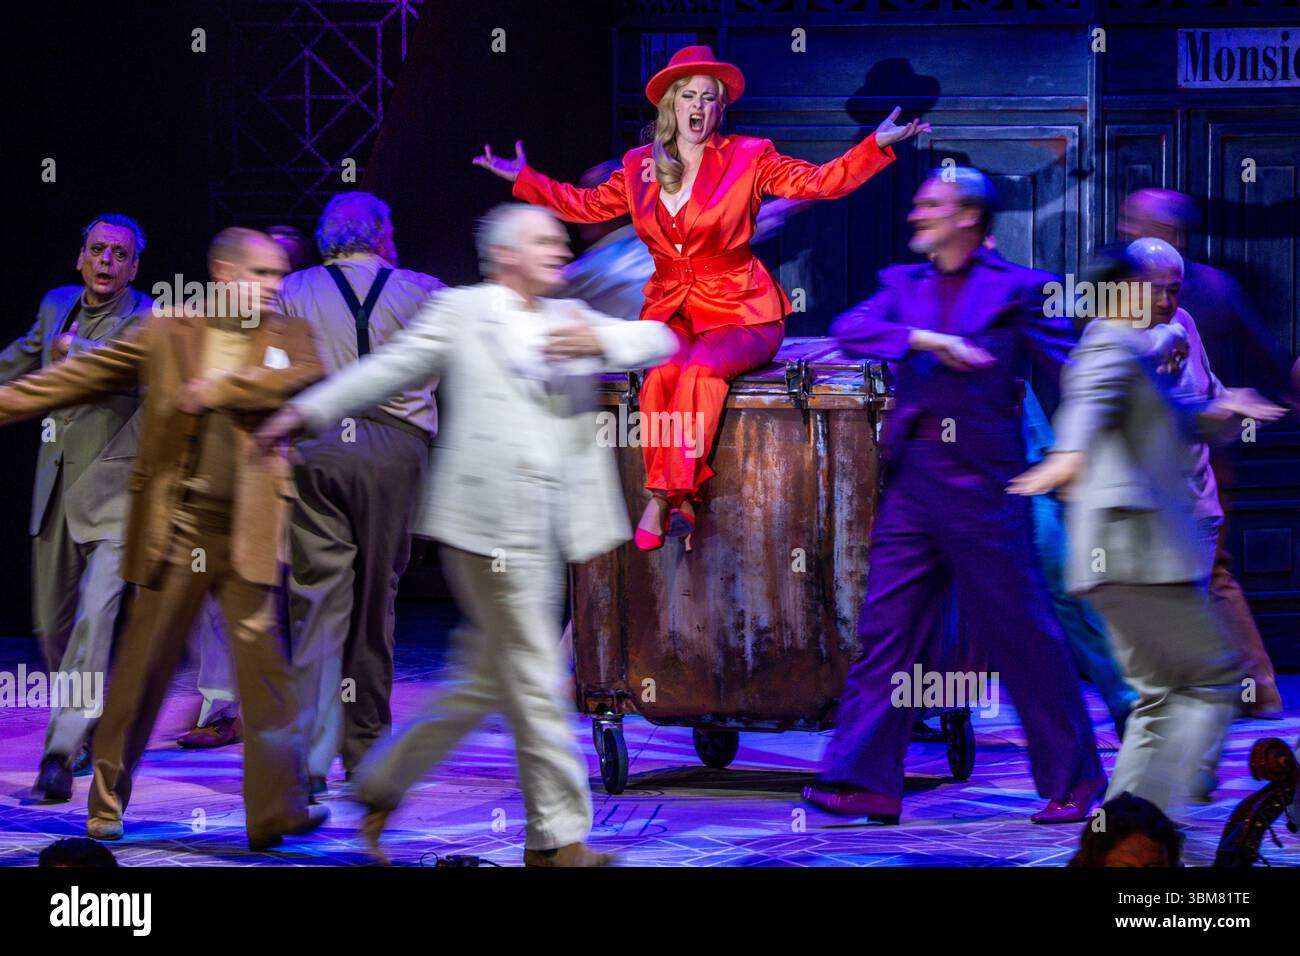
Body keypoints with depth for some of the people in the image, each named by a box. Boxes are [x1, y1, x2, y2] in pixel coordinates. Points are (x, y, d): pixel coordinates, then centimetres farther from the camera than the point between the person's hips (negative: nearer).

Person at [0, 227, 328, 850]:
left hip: (248, 529, 0)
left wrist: (218, 389, -12)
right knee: (142, 664, 5)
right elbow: (84, 375, 8)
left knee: (263, 666, -5)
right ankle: (106, 804, 16)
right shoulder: (167, 333, 6)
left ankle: (276, 809, -4)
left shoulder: (288, 336, 9)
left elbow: (302, 379, -12)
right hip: (176, 525, 0)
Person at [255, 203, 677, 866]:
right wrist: (308, 411, -8)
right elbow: (391, 366, 1)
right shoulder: (462, 311, 4)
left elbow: (657, 340, 12)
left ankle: (382, 785, 25)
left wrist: (601, 342, -8)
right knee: (534, 680, -5)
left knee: (489, 678, 12)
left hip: (546, 527, 7)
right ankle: (560, 837, 1)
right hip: (492, 518, -7)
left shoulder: (571, 321, 20)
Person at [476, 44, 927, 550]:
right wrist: (524, 178, 22)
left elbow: (821, 182, -4)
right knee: (662, 376, -30)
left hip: (737, 314, -2)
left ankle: (662, 499, -28)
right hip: (671, 312, 3)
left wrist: (877, 145, -16)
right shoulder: (641, 167, 11)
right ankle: (681, 504, -25)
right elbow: (588, 204, 24)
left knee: (700, 372, -33)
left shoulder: (747, 158, 2)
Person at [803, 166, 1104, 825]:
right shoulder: (903, 284, 16)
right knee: (885, 628, 2)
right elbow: (849, 331, 0)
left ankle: (1073, 780, 10)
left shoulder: (1017, 289, 1)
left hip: (981, 481, -5)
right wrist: (923, 339, -14)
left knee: (1022, 634, -1)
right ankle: (866, 781, 5)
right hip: (911, 481, 5)